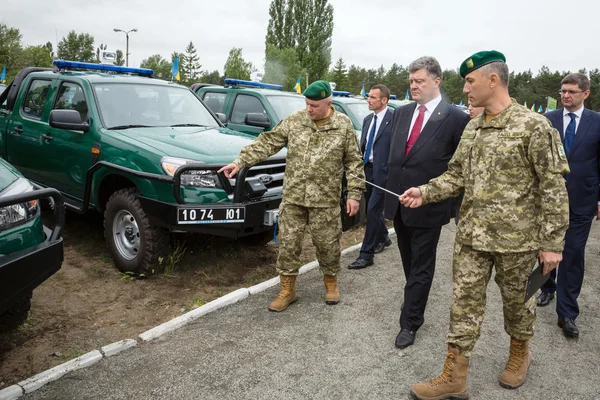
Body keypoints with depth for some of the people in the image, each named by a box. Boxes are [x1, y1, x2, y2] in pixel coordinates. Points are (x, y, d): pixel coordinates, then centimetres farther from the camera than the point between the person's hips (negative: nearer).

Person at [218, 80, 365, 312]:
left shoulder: (344, 126, -2)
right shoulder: (294, 121, 1)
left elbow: (354, 162, 1)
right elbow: (267, 142, 1)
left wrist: (354, 193, -4)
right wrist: (241, 161, -8)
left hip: (325, 200, -1)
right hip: (293, 197, 2)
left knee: (327, 244, 9)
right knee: (288, 243, 5)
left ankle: (331, 282, 34)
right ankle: (287, 290, 21)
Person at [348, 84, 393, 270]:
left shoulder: (393, 119, -12)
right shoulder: (367, 119, 13)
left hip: (383, 171, -8)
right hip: (367, 169, 8)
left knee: (373, 211, -7)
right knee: (373, 209, 18)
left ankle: (366, 254, 0)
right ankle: (383, 238, 41)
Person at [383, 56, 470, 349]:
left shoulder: (455, 118, -10)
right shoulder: (401, 113, 8)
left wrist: (458, 208, -8)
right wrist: (390, 189, 11)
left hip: (428, 205, -6)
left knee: (420, 266, 7)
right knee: (409, 262, 20)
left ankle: (410, 322, 18)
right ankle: (416, 302, 41)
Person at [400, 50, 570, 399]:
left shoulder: (534, 126, -12)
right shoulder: (472, 127, 7)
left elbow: (554, 188, -12)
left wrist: (552, 242, -14)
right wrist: (425, 193, -5)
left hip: (516, 239, -5)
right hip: (471, 236, 5)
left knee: (517, 301, 16)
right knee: (464, 304, 7)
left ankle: (520, 353, 45)